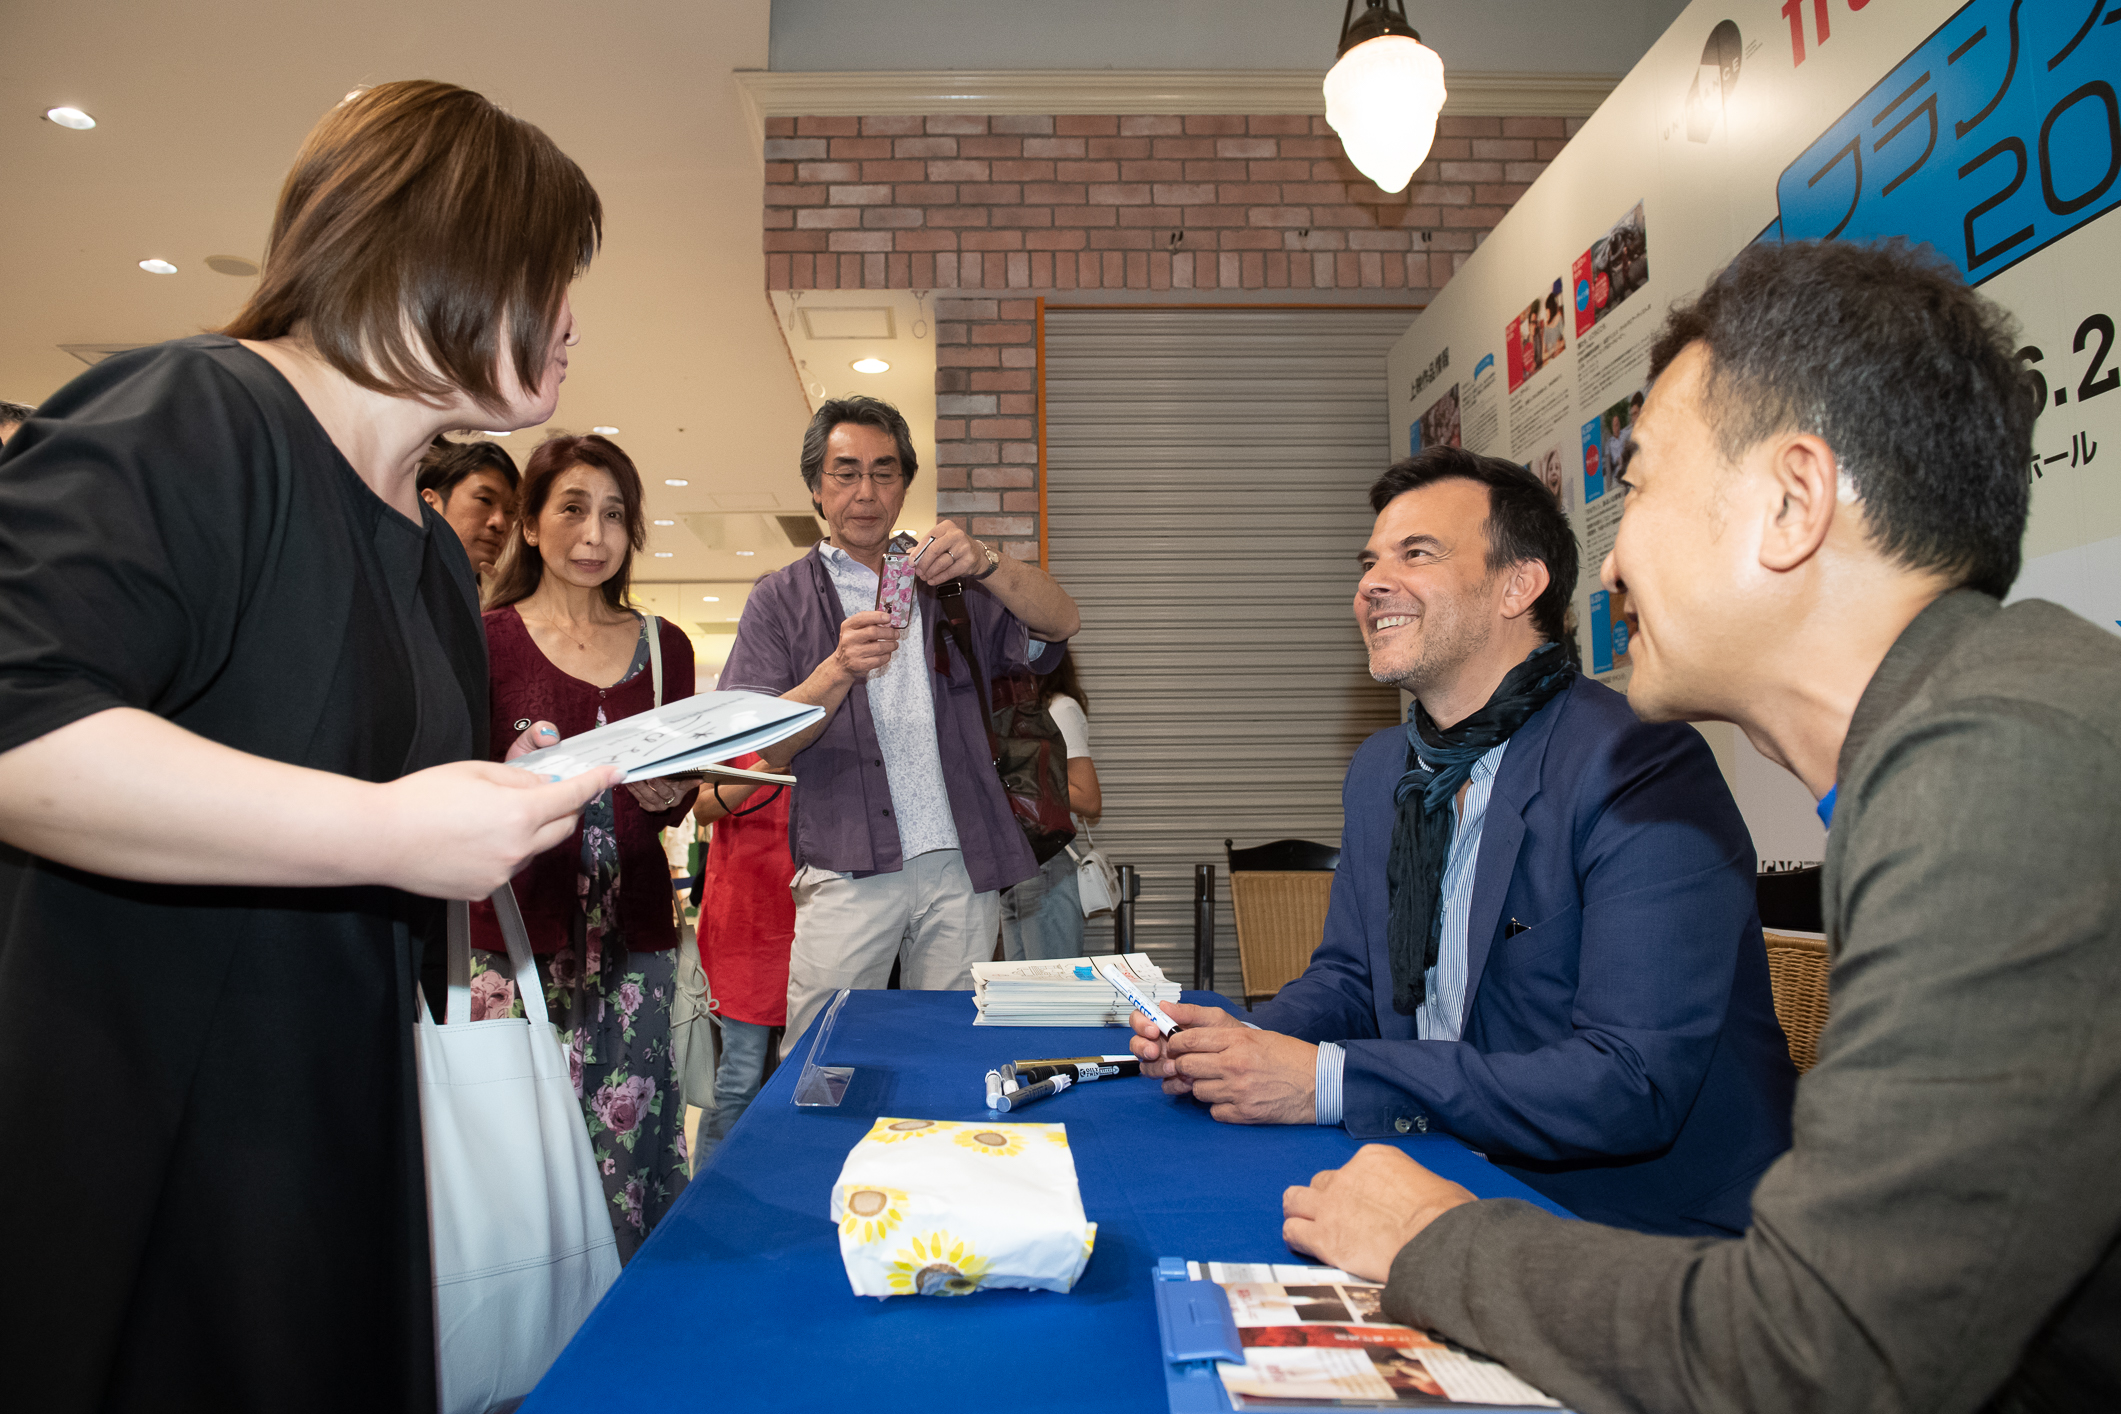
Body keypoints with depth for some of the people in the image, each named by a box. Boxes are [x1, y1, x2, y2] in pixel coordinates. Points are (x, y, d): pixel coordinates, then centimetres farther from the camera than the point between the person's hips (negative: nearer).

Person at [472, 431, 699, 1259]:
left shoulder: (664, 647, 11)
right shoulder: (488, 640, 1)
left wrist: (669, 793, -6)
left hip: (635, 933, 3)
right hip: (519, 933, -2)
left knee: (633, 1147, 4)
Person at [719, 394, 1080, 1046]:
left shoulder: (948, 584, 15)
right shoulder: (781, 599, 10)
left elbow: (1060, 622, -2)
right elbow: (768, 746, -2)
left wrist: (982, 561, -19)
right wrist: (838, 670, -20)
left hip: (961, 868, 2)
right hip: (847, 873, -1)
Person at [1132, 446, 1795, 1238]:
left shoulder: (1643, 770, -19)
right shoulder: (1379, 771, 7)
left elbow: (1635, 1084, -25)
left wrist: (1329, 1082, -25)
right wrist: (1251, 1040, -8)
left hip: (1655, 1228, -6)